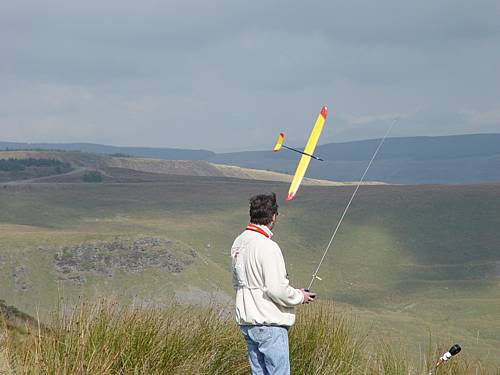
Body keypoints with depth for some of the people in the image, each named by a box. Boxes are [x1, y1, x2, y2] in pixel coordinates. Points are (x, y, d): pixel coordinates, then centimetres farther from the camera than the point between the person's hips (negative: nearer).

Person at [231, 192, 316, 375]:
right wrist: (300, 296, -4)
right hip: (269, 324, -9)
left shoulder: (239, 242, 8)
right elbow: (276, 289, -22)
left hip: (246, 321, 9)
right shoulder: (267, 247, -19)